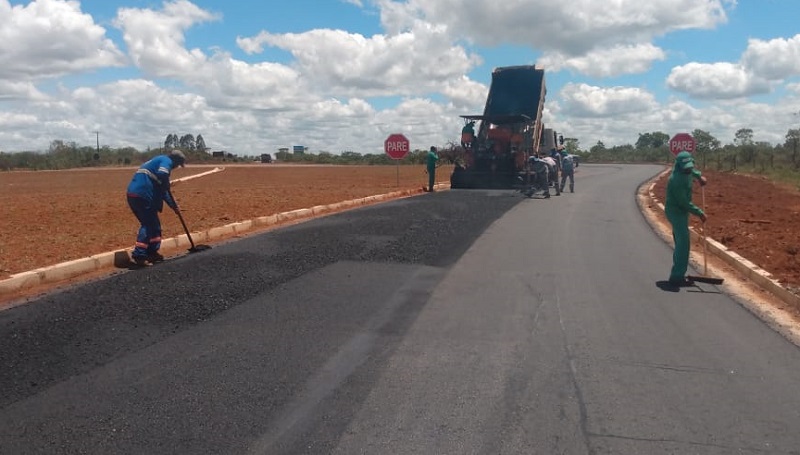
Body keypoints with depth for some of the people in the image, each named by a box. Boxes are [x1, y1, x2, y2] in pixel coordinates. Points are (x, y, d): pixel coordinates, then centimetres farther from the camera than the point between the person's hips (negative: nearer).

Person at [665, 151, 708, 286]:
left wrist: (699, 176, 13)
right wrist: (700, 213, -18)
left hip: (680, 211, 10)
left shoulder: (685, 171, 0)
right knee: (683, 243, -14)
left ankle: (677, 274, 23)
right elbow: (684, 203, -24)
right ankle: (677, 277, -13)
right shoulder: (677, 180, -27)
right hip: (676, 212, -10)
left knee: (681, 243, 14)